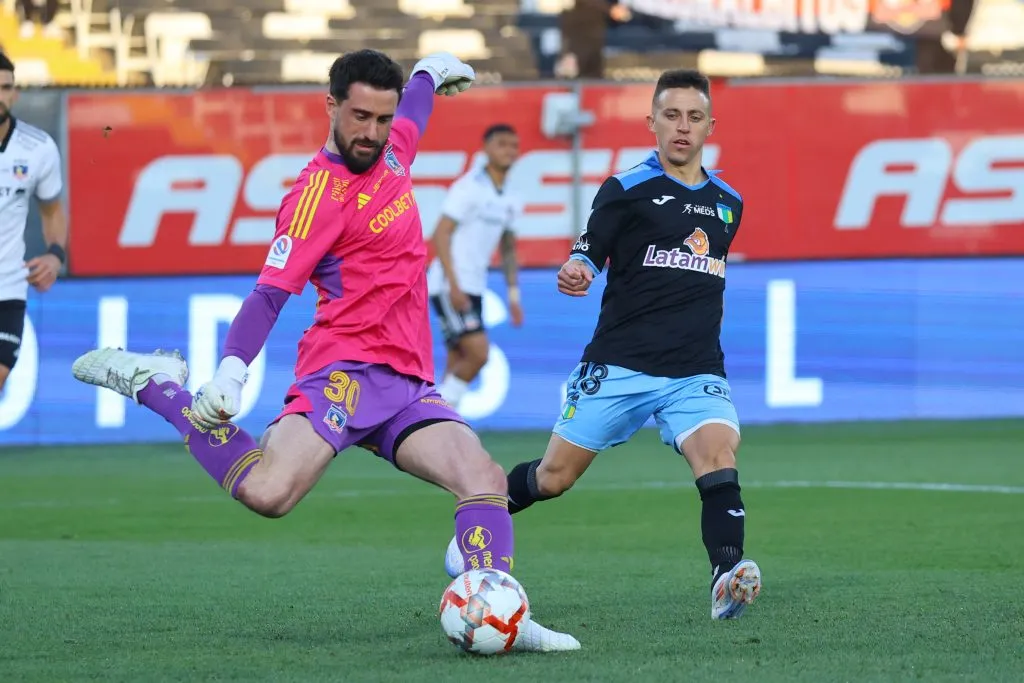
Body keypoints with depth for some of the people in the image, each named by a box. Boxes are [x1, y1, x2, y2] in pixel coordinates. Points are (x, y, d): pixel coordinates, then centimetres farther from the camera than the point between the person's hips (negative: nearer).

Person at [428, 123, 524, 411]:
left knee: (459, 366, 4)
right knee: (478, 353, -17)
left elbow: (508, 250, 22)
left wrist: (513, 295, 15)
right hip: (449, 286, -8)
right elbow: (441, 235, -15)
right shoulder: (469, 187, -10)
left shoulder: (510, 201, 12)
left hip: (474, 289, 8)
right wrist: (454, 285, -21)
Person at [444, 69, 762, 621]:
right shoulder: (626, 189, 0)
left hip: (696, 372, 2)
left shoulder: (727, 202, 14)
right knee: (554, 477, 4)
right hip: (619, 363, -2)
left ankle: (727, 577, -38)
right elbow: (585, 260, -2)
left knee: (718, 453, -26)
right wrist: (575, 275, -23)